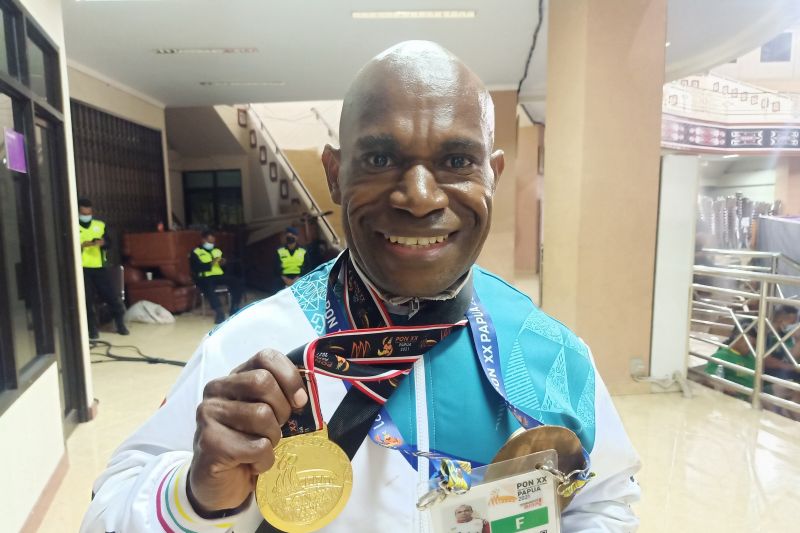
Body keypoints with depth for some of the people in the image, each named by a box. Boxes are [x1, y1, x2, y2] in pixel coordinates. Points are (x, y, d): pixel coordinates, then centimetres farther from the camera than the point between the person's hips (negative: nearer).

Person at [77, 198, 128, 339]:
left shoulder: (100, 225, 10)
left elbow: (109, 243, 5)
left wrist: (102, 242, -17)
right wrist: (83, 245, -20)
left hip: (99, 267, 2)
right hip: (82, 269, -2)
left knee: (112, 295, 2)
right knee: (87, 300, 2)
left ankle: (120, 324, 15)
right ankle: (92, 329, 12)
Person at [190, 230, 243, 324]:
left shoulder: (217, 251, 23)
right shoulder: (196, 252, 5)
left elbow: (222, 265, 22)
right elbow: (197, 268, -10)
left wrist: (223, 263, -3)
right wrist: (211, 264, -20)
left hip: (219, 275, 5)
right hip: (205, 277, -5)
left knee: (236, 282, -21)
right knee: (208, 287, -39)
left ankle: (234, 309, -15)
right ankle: (219, 311, -39)